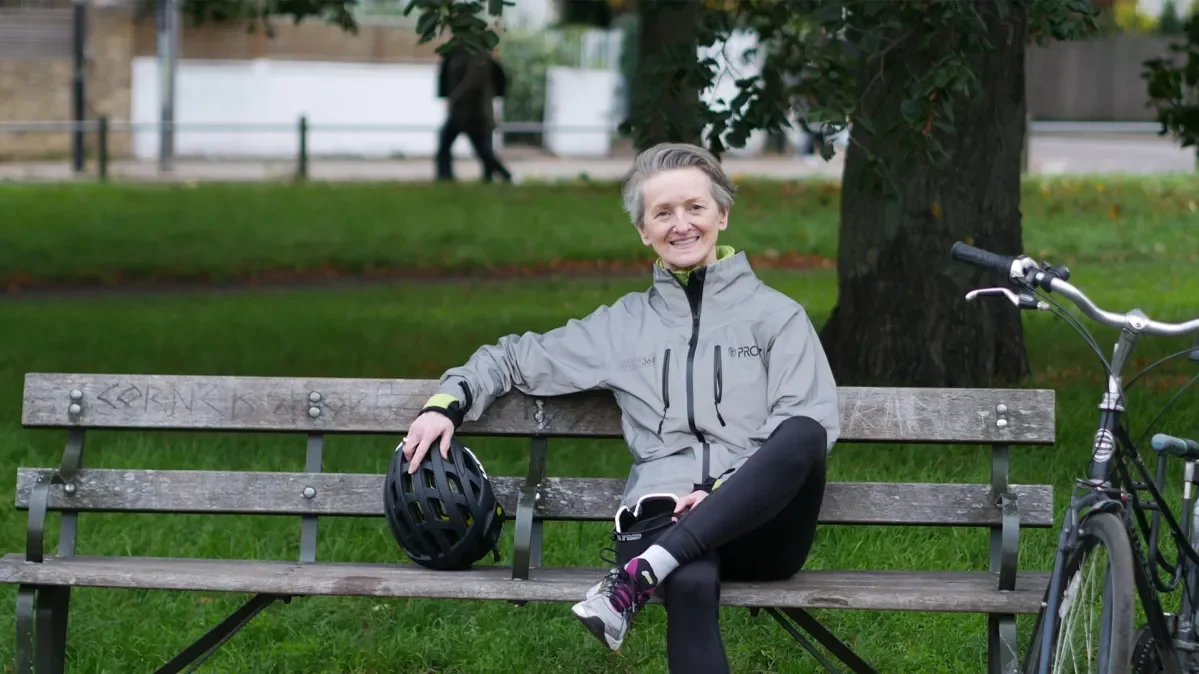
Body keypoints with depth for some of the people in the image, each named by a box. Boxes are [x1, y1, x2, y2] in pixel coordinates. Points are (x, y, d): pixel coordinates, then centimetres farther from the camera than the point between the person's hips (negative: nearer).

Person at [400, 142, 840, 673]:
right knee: (691, 583, -40)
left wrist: (728, 490, -12)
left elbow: (811, 422, 3)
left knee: (803, 434, -37)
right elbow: (517, 357, 29)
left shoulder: (776, 315, 15)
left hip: (761, 526, 0)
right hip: (664, 512, 0)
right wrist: (447, 404, 9)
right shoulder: (622, 325, 22)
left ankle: (640, 576, -41)